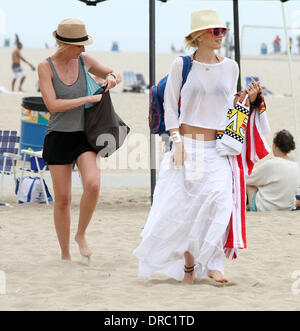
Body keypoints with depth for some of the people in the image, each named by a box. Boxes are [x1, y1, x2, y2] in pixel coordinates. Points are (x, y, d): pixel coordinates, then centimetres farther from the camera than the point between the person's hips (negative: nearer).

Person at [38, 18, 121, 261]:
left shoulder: (84, 60, 0)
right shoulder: (45, 67, -10)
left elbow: (117, 75, 12)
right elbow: (53, 105, -20)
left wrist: (112, 77, -13)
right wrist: (89, 99, -19)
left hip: (84, 136, 2)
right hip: (58, 138, -2)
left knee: (93, 185, -22)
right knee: (63, 200, 1)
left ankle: (81, 235, 1)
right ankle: (65, 255, 17)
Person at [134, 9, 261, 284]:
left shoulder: (230, 67, 8)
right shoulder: (181, 65, -1)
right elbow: (170, 107, 1)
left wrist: (249, 98, 0)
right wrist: (177, 142, -7)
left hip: (217, 149, 2)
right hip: (188, 145, -2)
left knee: (219, 201, -14)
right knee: (182, 204, -2)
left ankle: (212, 264, -8)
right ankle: (188, 261, 16)